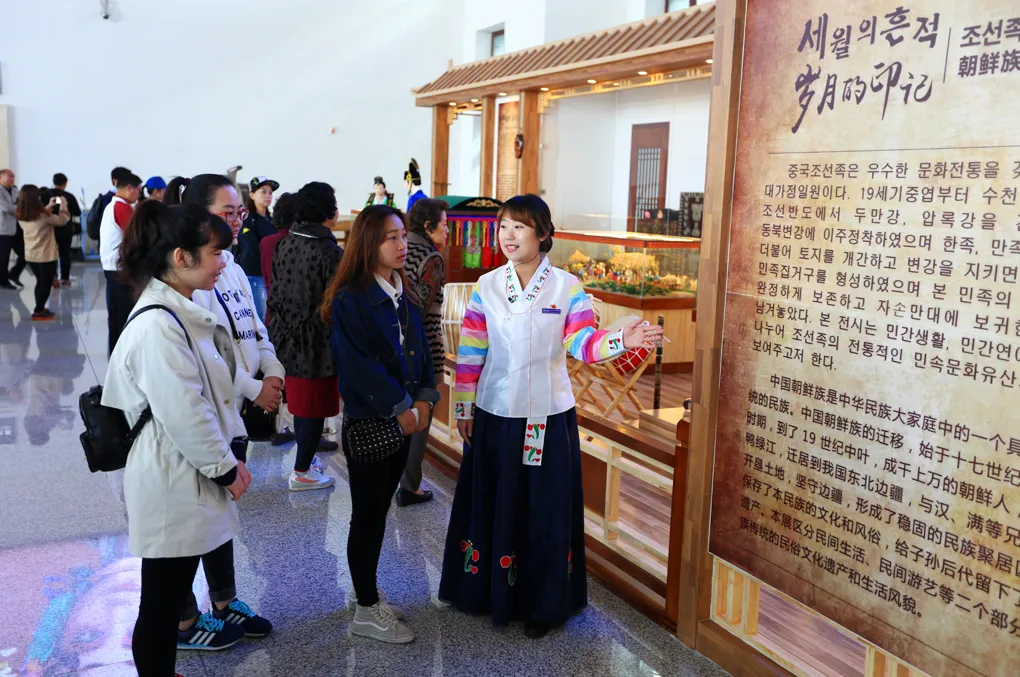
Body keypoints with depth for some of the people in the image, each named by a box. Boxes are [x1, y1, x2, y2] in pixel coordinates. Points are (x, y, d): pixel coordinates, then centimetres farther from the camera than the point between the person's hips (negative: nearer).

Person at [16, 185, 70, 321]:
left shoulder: (21, 216, -1)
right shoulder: (43, 215, -21)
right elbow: (62, 220, -11)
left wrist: (49, 207, 16)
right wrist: (63, 205, 2)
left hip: (30, 255, 7)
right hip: (46, 255, -7)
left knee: (40, 282, 22)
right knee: (46, 284, 7)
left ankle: (40, 309, 29)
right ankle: (38, 312, 11)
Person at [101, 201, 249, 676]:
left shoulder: (178, 312, 9)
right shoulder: (158, 326, -24)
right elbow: (184, 414, -25)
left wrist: (227, 461, 11)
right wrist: (225, 467, -11)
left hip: (188, 476, 10)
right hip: (172, 484, -10)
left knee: (171, 596, 22)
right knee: (161, 605, 7)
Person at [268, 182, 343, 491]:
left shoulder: (283, 245, 1)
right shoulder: (330, 252, -19)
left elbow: (275, 294, 8)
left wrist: (282, 327, 18)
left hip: (288, 337, 7)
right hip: (318, 343, -7)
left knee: (300, 401, 21)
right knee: (315, 407, 6)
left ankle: (305, 456, 35)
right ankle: (302, 473, 15)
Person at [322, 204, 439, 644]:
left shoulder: (404, 294, 7)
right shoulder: (350, 300, -16)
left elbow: (420, 348, 9)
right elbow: (359, 365, -20)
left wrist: (424, 398, -3)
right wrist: (401, 407, -16)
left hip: (402, 421, 7)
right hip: (367, 422, -7)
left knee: (379, 511, 17)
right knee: (367, 516, 4)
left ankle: (367, 593, 32)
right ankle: (367, 613, 17)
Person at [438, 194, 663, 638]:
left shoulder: (567, 287, -4)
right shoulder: (486, 287, 0)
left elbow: (583, 344, -11)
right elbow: (470, 354, 2)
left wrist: (622, 340, -30)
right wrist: (463, 408, 3)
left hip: (548, 417, -2)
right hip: (495, 414, 2)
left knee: (545, 509, 6)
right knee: (491, 503, 11)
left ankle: (543, 604, 22)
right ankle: (488, 591, 30)